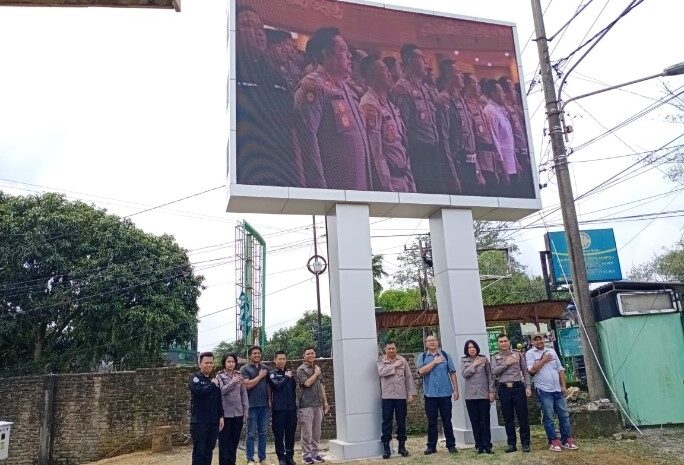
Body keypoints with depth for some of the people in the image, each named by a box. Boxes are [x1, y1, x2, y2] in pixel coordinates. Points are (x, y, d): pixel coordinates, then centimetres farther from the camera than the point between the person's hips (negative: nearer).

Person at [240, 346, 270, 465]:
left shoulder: (265, 368, 11)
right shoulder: (245, 368, -3)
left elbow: (269, 384, 13)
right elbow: (248, 385, -15)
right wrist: (260, 376, -9)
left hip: (264, 405, 4)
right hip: (252, 405, -4)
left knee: (263, 433, 10)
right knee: (251, 434, 2)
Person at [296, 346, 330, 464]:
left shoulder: (317, 368, 15)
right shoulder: (301, 369, -3)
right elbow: (307, 383, -17)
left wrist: (325, 402, 16)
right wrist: (316, 374, -6)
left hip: (318, 404, 6)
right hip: (307, 405, -6)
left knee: (317, 430, 10)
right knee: (307, 431, -3)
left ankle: (315, 452, 19)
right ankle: (307, 454, 6)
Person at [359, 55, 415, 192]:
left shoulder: (390, 104, 16)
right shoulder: (369, 104, -12)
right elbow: (375, 153, -18)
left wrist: (411, 181, 14)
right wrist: (386, 186, -19)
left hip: (404, 178, 8)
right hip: (390, 182, -8)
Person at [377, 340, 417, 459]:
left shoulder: (402, 360, 6)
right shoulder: (381, 361, 4)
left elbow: (409, 377, 5)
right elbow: (381, 372, -17)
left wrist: (411, 393, -1)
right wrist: (395, 365, -13)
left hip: (401, 396, 1)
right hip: (387, 396, -1)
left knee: (401, 421, 8)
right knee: (387, 422, 1)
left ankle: (402, 446, 18)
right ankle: (386, 448, 7)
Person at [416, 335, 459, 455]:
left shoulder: (445, 355, 5)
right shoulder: (422, 357, 5)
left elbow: (452, 373, 5)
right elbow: (421, 371, -11)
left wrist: (456, 390, 1)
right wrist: (434, 362, -10)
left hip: (445, 393, 0)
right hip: (430, 394, 0)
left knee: (447, 420, 5)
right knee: (431, 421, 7)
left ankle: (451, 445, 15)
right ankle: (431, 446, 16)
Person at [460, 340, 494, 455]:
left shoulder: (484, 359, 3)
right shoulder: (464, 361, 5)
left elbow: (490, 376, 3)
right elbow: (464, 373, -10)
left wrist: (491, 391, -2)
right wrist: (474, 364, -10)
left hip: (484, 394, -1)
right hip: (470, 396, 1)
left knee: (485, 421, 1)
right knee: (475, 422, 5)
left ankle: (487, 445, 9)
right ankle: (479, 445, 13)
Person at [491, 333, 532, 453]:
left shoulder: (518, 354, 8)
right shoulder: (495, 357, 8)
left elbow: (525, 371, 7)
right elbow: (494, 371, -7)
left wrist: (528, 387, 0)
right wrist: (506, 363, -11)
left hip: (518, 387, -1)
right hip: (504, 389, 1)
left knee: (522, 416, 0)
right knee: (508, 418, 6)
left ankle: (525, 443, 10)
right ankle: (511, 444, 14)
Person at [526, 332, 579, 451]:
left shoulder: (552, 351, 13)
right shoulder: (530, 353, -2)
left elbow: (560, 370, 15)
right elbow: (531, 370, -16)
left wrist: (563, 386, 8)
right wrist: (544, 360, -9)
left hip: (557, 389, 5)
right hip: (544, 390, -5)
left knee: (564, 415, 6)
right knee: (548, 417, -2)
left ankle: (566, 439, 15)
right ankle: (553, 441, 5)